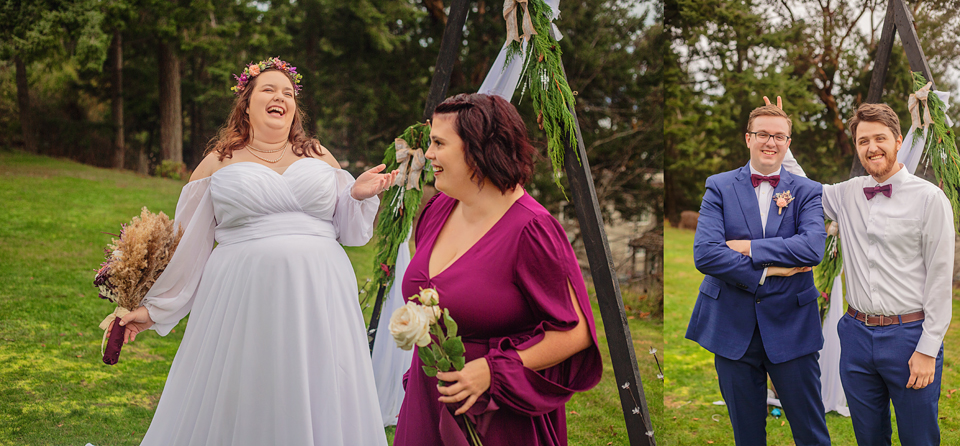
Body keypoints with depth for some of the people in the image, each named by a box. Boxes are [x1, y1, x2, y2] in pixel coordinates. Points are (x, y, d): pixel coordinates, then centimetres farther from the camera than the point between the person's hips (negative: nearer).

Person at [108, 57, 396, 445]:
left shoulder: (319, 157, 14)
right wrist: (153, 308, 13)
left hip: (318, 299, 2)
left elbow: (348, 230, 19)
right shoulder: (218, 162, 9)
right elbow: (188, 245, 12)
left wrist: (359, 195, 0)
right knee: (236, 410, 2)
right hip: (243, 303, -1)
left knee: (317, 407, 3)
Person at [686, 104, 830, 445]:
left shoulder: (807, 192, 2)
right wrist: (765, 272, -15)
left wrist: (748, 247, -17)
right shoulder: (719, 187, 1)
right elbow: (704, 253, -12)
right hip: (733, 326, 1)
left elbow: (813, 248, -16)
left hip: (791, 326, 0)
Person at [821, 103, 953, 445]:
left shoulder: (929, 198, -7)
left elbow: (940, 279, -8)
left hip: (909, 336, -4)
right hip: (857, 335, 4)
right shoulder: (846, 194, 7)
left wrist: (928, 350, -11)